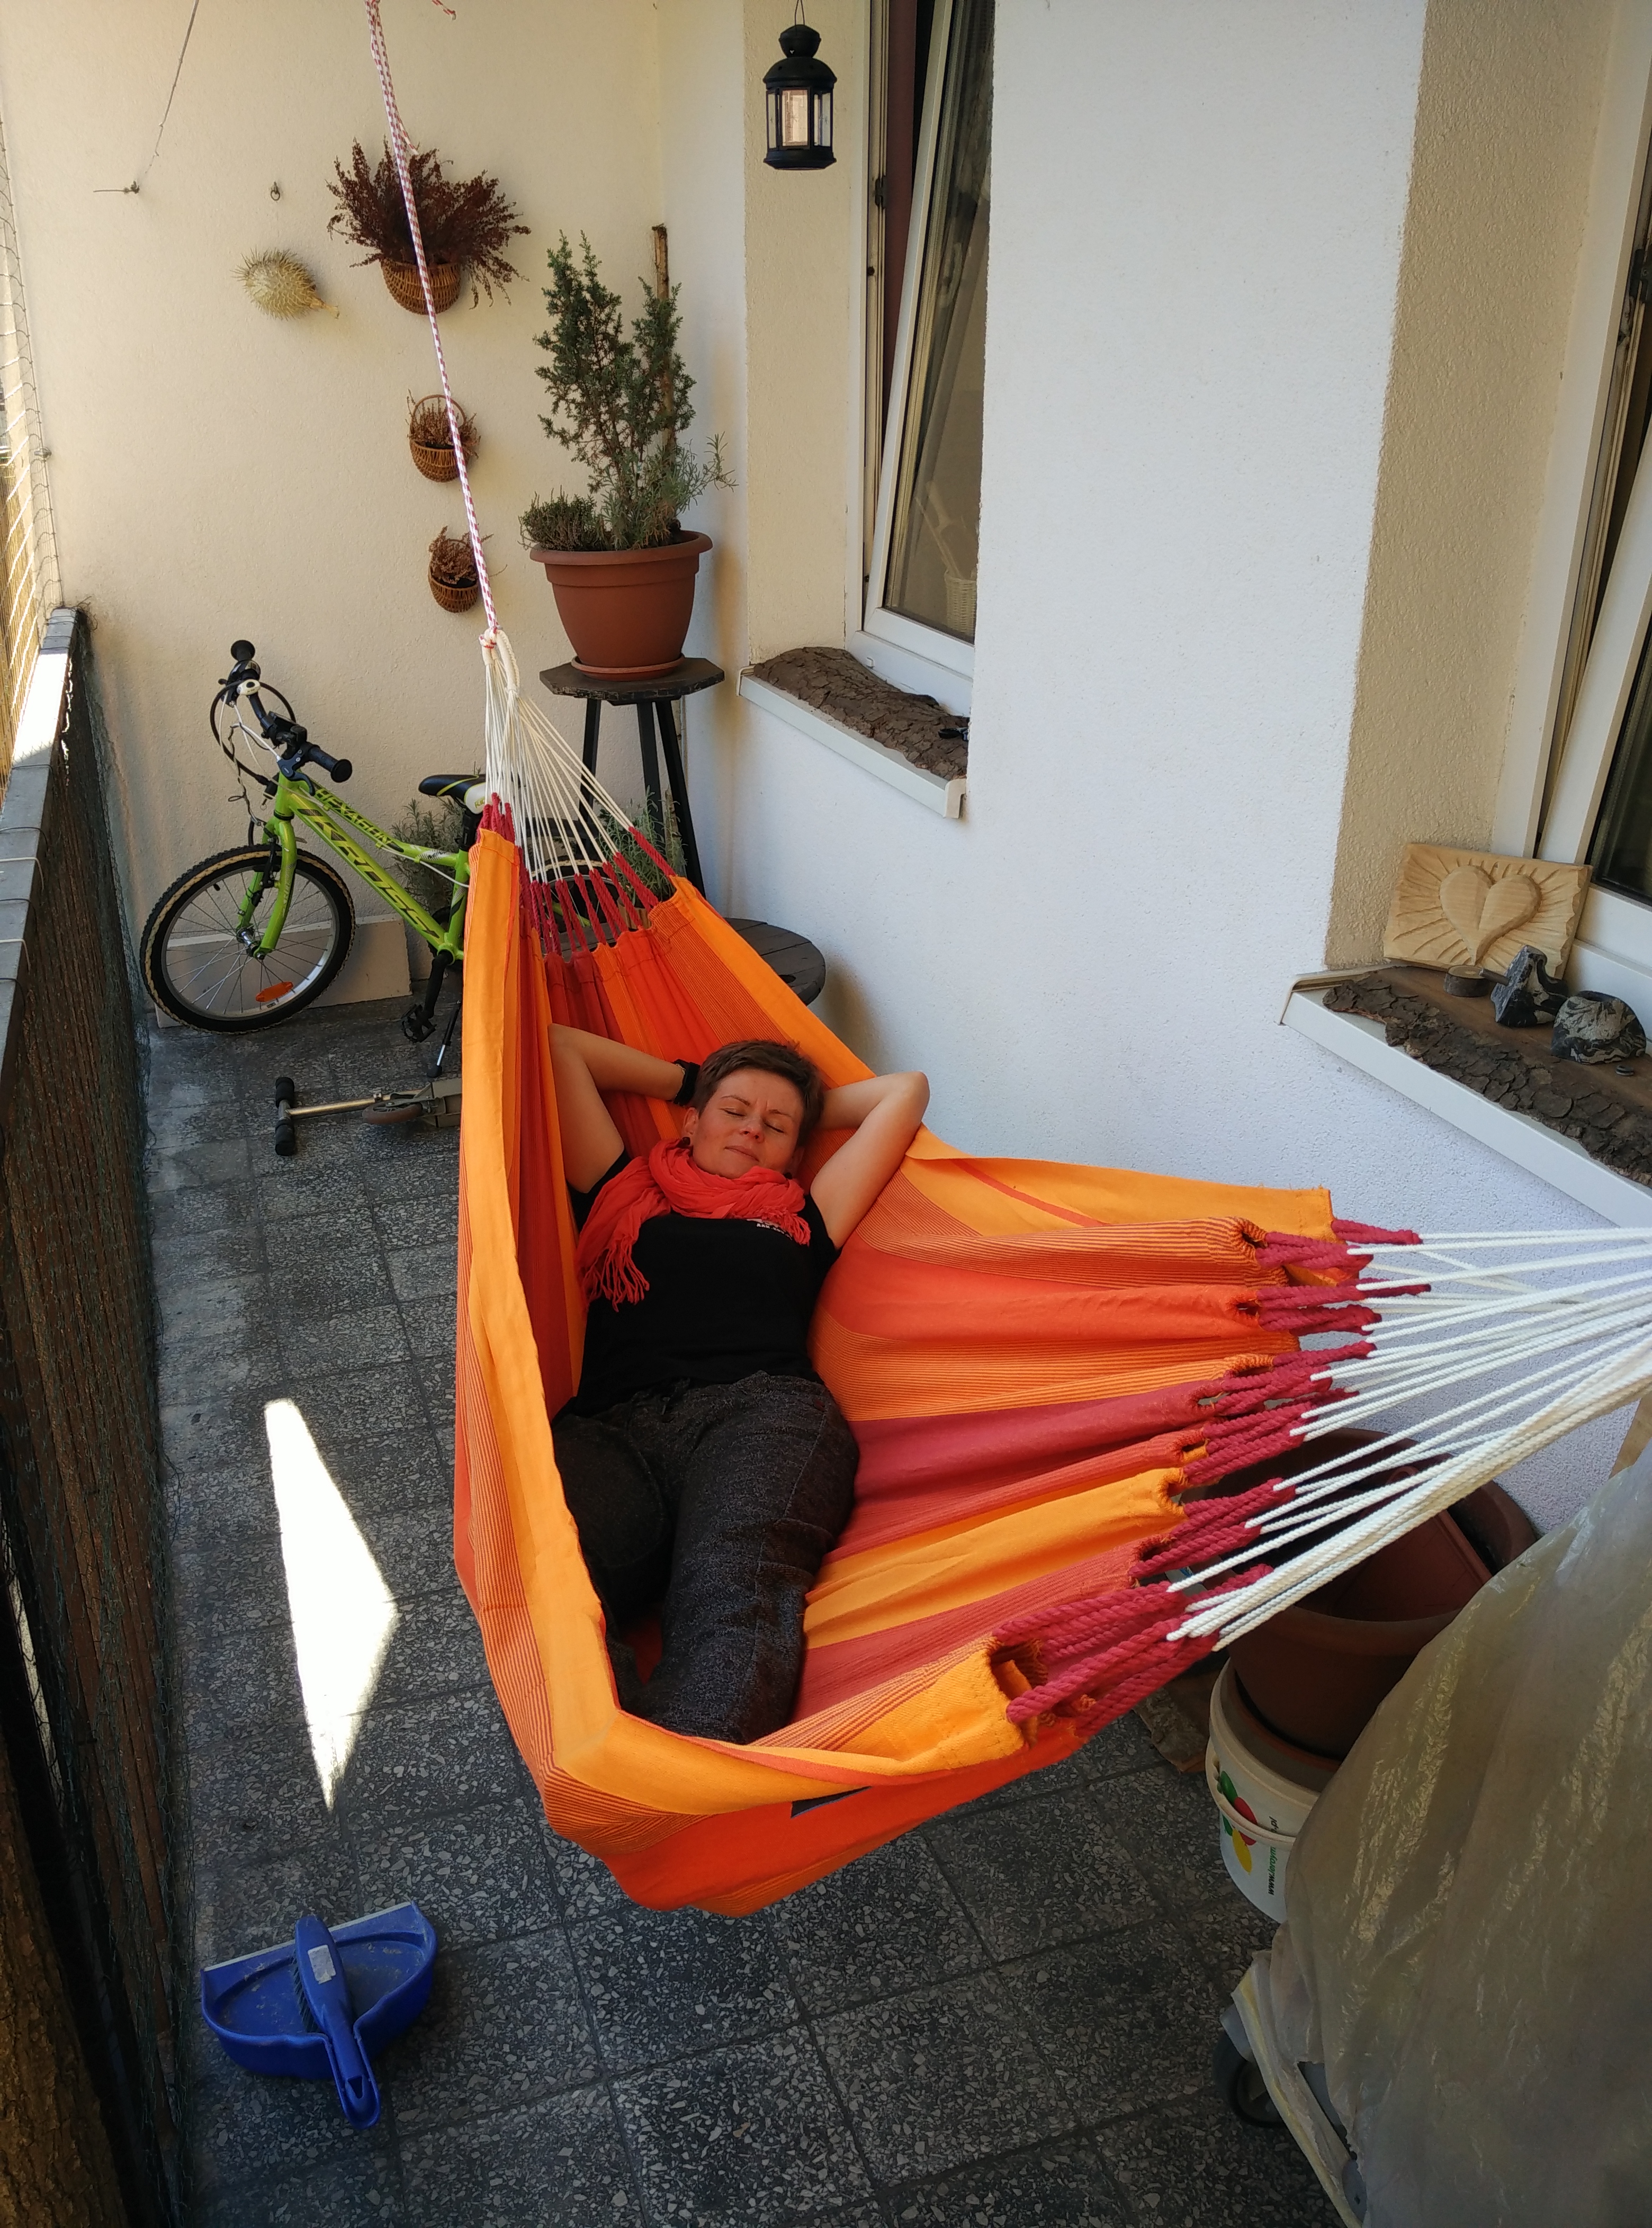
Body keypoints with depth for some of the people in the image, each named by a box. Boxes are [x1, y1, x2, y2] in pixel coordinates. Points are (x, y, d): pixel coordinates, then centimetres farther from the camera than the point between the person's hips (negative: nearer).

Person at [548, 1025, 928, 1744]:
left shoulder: (801, 1220, 34)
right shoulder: (625, 1194, 35)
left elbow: (905, 1091, 42)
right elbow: (559, 1044, 42)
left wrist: (810, 1109, 50)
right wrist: (688, 1080, 48)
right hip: (611, 1424, 2)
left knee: (736, 1581, -38)